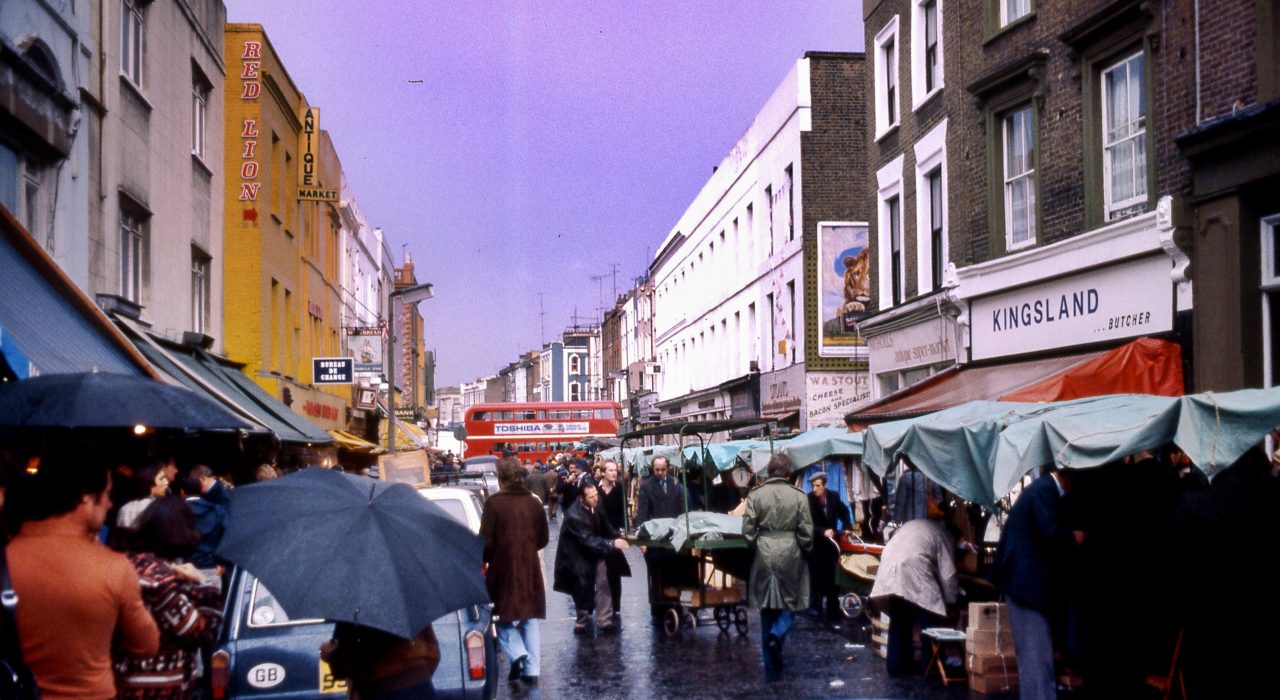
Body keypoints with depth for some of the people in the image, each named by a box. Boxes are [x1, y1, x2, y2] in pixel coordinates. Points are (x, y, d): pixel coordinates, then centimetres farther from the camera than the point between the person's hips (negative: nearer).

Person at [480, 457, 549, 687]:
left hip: (503, 569, -4)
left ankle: (517, 653, -11)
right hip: (530, 570, 4)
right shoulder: (533, 502, 3)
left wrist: (483, 561, 5)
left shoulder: (494, 503, -11)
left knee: (505, 617, 11)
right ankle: (532, 669, 7)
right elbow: (543, 539, 9)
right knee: (529, 620, 11)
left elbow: (486, 541, -12)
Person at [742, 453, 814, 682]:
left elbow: (748, 530, -3)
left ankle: (772, 669, 14)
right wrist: (805, 550, 14)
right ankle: (778, 634, -16)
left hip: (764, 554, 1)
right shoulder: (798, 496, -6)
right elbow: (806, 532, -4)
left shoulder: (755, 495, -4)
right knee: (789, 601, 16)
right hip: (790, 554, -1)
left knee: (767, 607, 10)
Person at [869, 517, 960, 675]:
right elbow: (947, 574, 8)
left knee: (899, 620, 19)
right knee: (931, 620, 7)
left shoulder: (913, 525, 35)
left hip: (890, 567, 7)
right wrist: (950, 600, 21)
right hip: (913, 569, -7)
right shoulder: (943, 535, 15)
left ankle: (896, 664, 24)